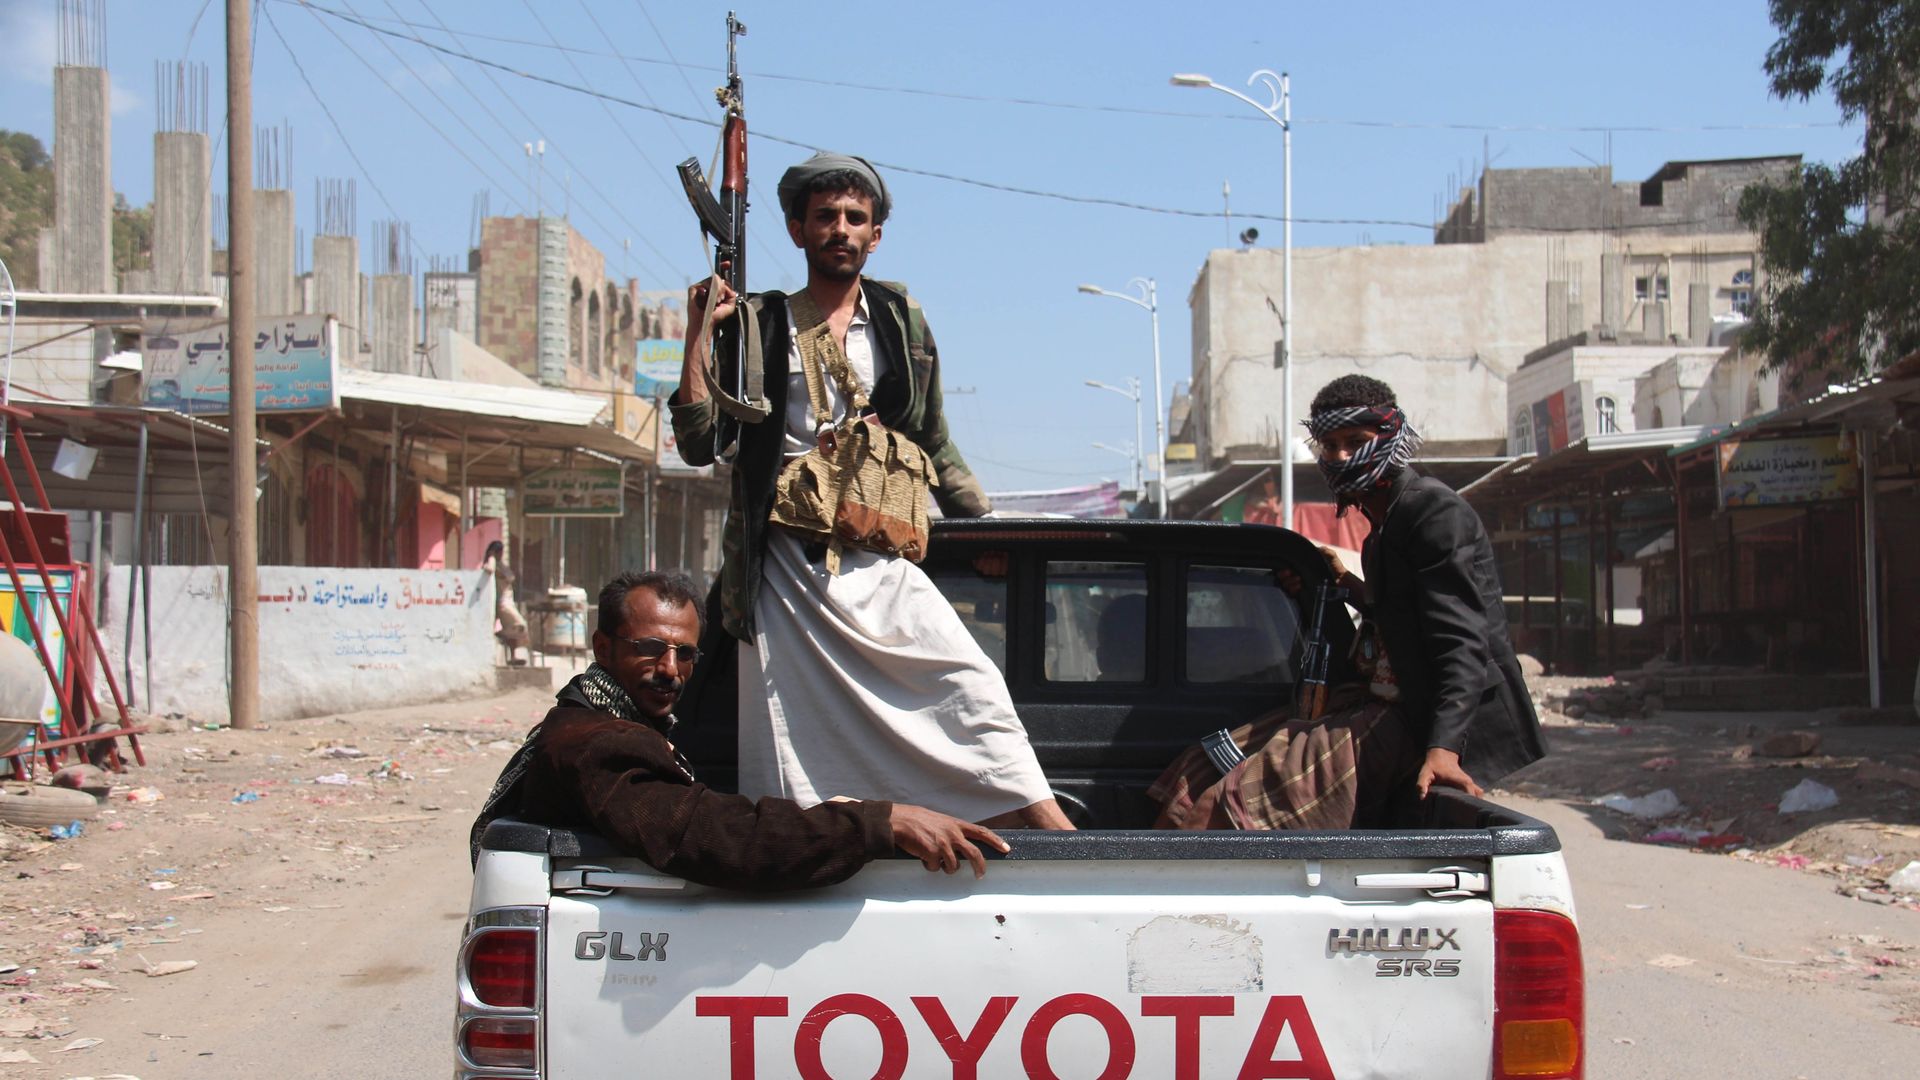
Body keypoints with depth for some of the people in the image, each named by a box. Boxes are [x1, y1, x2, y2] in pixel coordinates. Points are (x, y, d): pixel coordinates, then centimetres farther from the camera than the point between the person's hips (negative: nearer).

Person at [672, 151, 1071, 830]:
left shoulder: (899, 319, 17)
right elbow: (701, 445, 1)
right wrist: (698, 335, -4)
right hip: (786, 566, -1)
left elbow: (934, 445, 24)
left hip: (882, 564, 1)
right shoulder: (756, 326, 10)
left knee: (973, 689, -14)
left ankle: (1059, 839, -14)